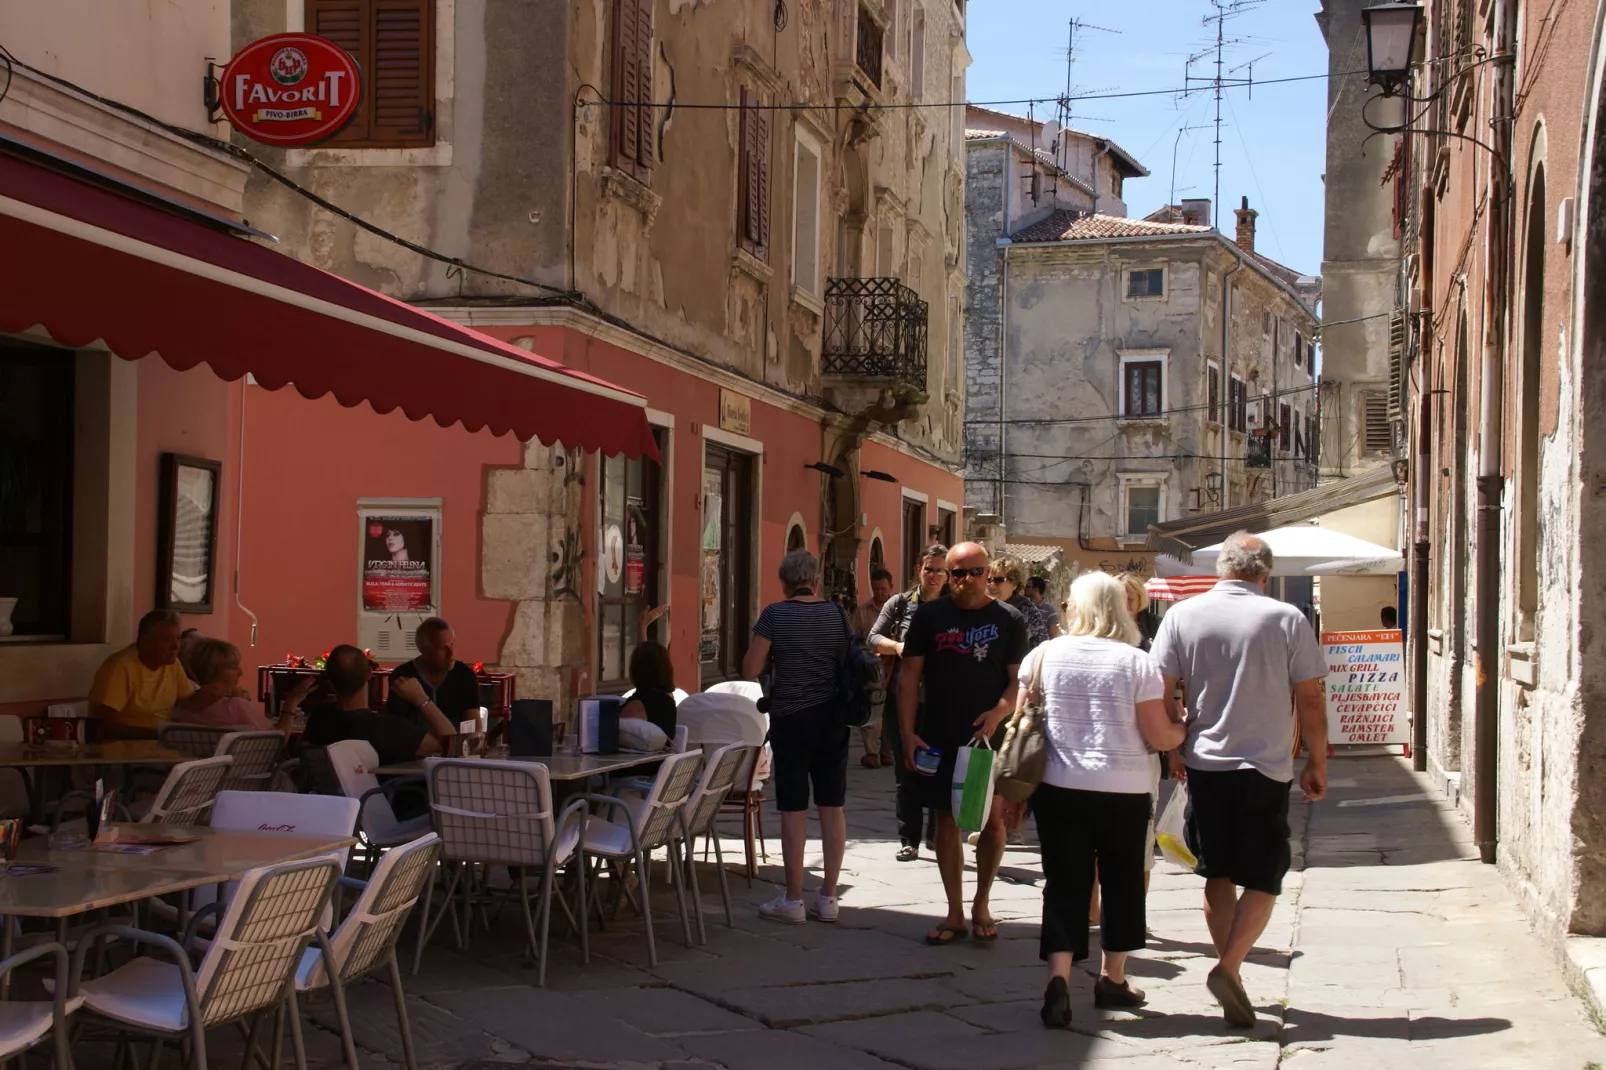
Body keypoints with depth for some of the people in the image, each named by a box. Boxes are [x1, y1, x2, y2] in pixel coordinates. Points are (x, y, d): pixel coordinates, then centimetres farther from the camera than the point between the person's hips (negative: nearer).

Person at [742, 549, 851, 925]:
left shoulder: (775, 614, -8)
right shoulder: (837, 613, 3)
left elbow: (750, 670, -8)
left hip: (791, 717, -4)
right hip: (832, 717, 4)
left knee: (794, 809, 0)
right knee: (832, 806, 7)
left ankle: (793, 900, 4)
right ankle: (828, 897, 13)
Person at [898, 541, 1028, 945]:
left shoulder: (1008, 620, 1)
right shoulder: (929, 616, 3)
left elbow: (1019, 678, -1)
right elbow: (909, 675, 3)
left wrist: (999, 713, -20)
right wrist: (907, 732, -5)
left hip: (991, 737, -1)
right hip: (940, 740, 1)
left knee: (993, 819, 0)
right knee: (947, 820, 6)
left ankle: (981, 906, 18)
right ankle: (955, 914, 15)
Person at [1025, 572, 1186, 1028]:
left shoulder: (1043, 656, 0)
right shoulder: (1136, 662, -6)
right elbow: (1160, 737, -6)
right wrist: (1187, 728, 16)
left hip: (1059, 788, 1)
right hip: (1124, 791, -1)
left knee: (1065, 884, 6)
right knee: (1121, 883, 16)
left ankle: (1058, 978, -11)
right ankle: (1113, 980, 26)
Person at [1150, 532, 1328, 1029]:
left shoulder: (1182, 615, -1)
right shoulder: (1287, 620, -6)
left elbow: (1162, 693, -1)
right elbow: (1310, 699, -4)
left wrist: (1173, 751, 12)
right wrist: (1317, 763, 7)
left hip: (1205, 764, 3)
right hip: (1266, 767, -2)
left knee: (1218, 876, 15)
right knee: (1263, 879, 5)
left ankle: (1229, 973, 19)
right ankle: (1228, 967, -12)